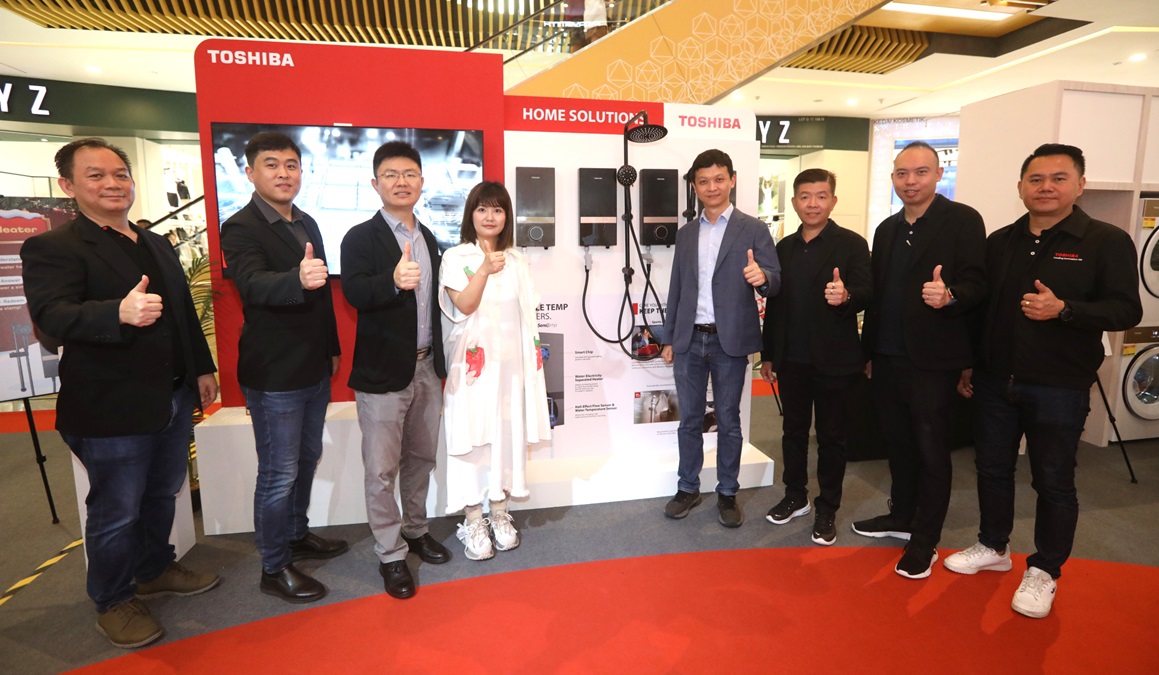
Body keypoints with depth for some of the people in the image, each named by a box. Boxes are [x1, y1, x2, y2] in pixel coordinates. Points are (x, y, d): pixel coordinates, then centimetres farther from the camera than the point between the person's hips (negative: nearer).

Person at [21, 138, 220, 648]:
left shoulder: (157, 244, 13)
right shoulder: (52, 248, -11)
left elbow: (185, 314, 17)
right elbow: (52, 316, -26)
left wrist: (202, 368, 15)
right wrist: (120, 313, -45)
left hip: (173, 398, 7)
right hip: (112, 410, -7)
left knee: (163, 495, 22)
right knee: (116, 512, 9)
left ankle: (156, 569, 43)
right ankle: (113, 601, 30)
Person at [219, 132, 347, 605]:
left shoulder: (307, 224, 10)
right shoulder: (241, 228, -14)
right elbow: (255, 285, -33)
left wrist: (332, 348, 17)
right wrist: (298, 279, -54)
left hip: (314, 370, 8)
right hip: (274, 376, -8)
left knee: (306, 459, 20)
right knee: (279, 473, 3)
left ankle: (297, 535, 40)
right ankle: (274, 568, 20)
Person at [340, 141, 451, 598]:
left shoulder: (428, 239, 11)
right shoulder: (360, 238, -8)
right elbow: (354, 291, -26)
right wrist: (393, 281, -46)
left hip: (426, 368, 6)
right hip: (383, 372, -6)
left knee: (421, 459, 18)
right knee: (381, 470, 4)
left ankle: (415, 530, 38)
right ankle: (391, 554, 20)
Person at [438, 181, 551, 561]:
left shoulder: (518, 261, 12)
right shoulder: (456, 258, 0)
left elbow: (526, 315, 13)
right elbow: (464, 305, -14)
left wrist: (533, 359, 9)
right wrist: (485, 270, -28)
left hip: (510, 364, 4)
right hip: (473, 364, -3)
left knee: (508, 435, 7)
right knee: (473, 438, -1)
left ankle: (499, 514, 22)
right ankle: (473, 523, 12)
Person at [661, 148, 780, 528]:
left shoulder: (754, 230, -2)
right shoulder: (685, 233, 10)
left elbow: (774, 283, -8)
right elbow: (676, 289, 13)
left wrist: (762, 277, -32)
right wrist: (669, 338, 11)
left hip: (730, 342, -3)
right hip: (689, 340, 3)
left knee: (728, 421, 8)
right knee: (689, 420, 11)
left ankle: (727, 493, 23)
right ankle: (688, 488, 26)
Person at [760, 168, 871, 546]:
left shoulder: (852, 244, -5)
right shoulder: (784, 248, 9)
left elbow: (865, 294, -12)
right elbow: (775, 303, 11)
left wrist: (846, 296, -36)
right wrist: (767, 354, 11)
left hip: (834, 360, -4)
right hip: (791, 359, 4)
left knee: (831, 437, 8)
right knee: (793, 430, 15)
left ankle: (827, 510, 22)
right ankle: (795, 497, 32)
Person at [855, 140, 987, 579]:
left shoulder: (962, 221, -5)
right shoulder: (887, 229, 13)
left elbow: (976, 283, -11)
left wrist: (949, 296, -34)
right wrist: (869, 352, 15)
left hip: (932, 359, -6)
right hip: (888, 357, 6)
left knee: (930, 449, 4)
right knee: (897, 442, 16)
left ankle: (925, 540, 18)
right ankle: (902, 517, 34)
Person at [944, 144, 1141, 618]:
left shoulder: (1107, 242, -6)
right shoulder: (1000, 243, 7)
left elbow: (1126, 310, -11)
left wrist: (1063, 309, -28)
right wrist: (968, 364, 12)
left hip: (1060, 388, -4)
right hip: (995, 382, 4)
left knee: (1053, 481, 6)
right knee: (992, 467, 14)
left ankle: (1044, 571, 24)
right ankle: (994, 547, 34)